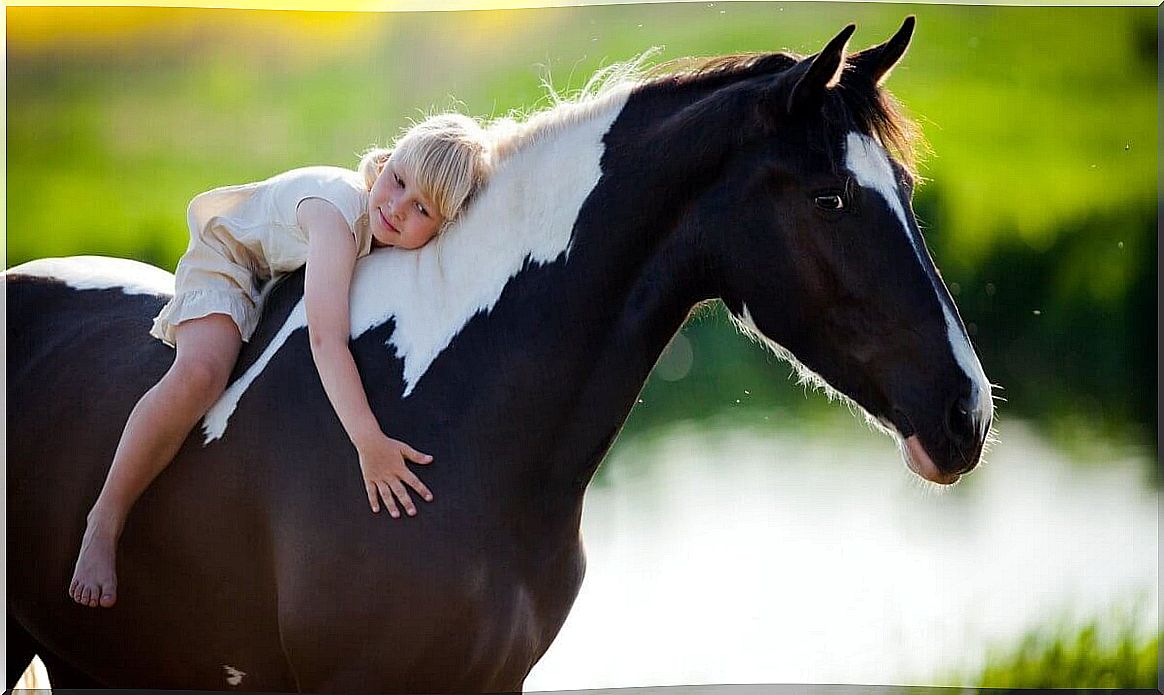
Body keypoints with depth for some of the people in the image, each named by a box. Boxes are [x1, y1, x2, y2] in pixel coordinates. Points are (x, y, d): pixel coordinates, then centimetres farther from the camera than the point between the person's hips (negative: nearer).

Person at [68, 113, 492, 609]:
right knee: (199, 374, -32)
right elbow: (326, 339, -50)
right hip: (229, 259, -8)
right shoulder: (340, 208, -41)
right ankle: (104, 521, -20)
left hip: (295, 277, 8)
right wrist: (369, 443, -57)